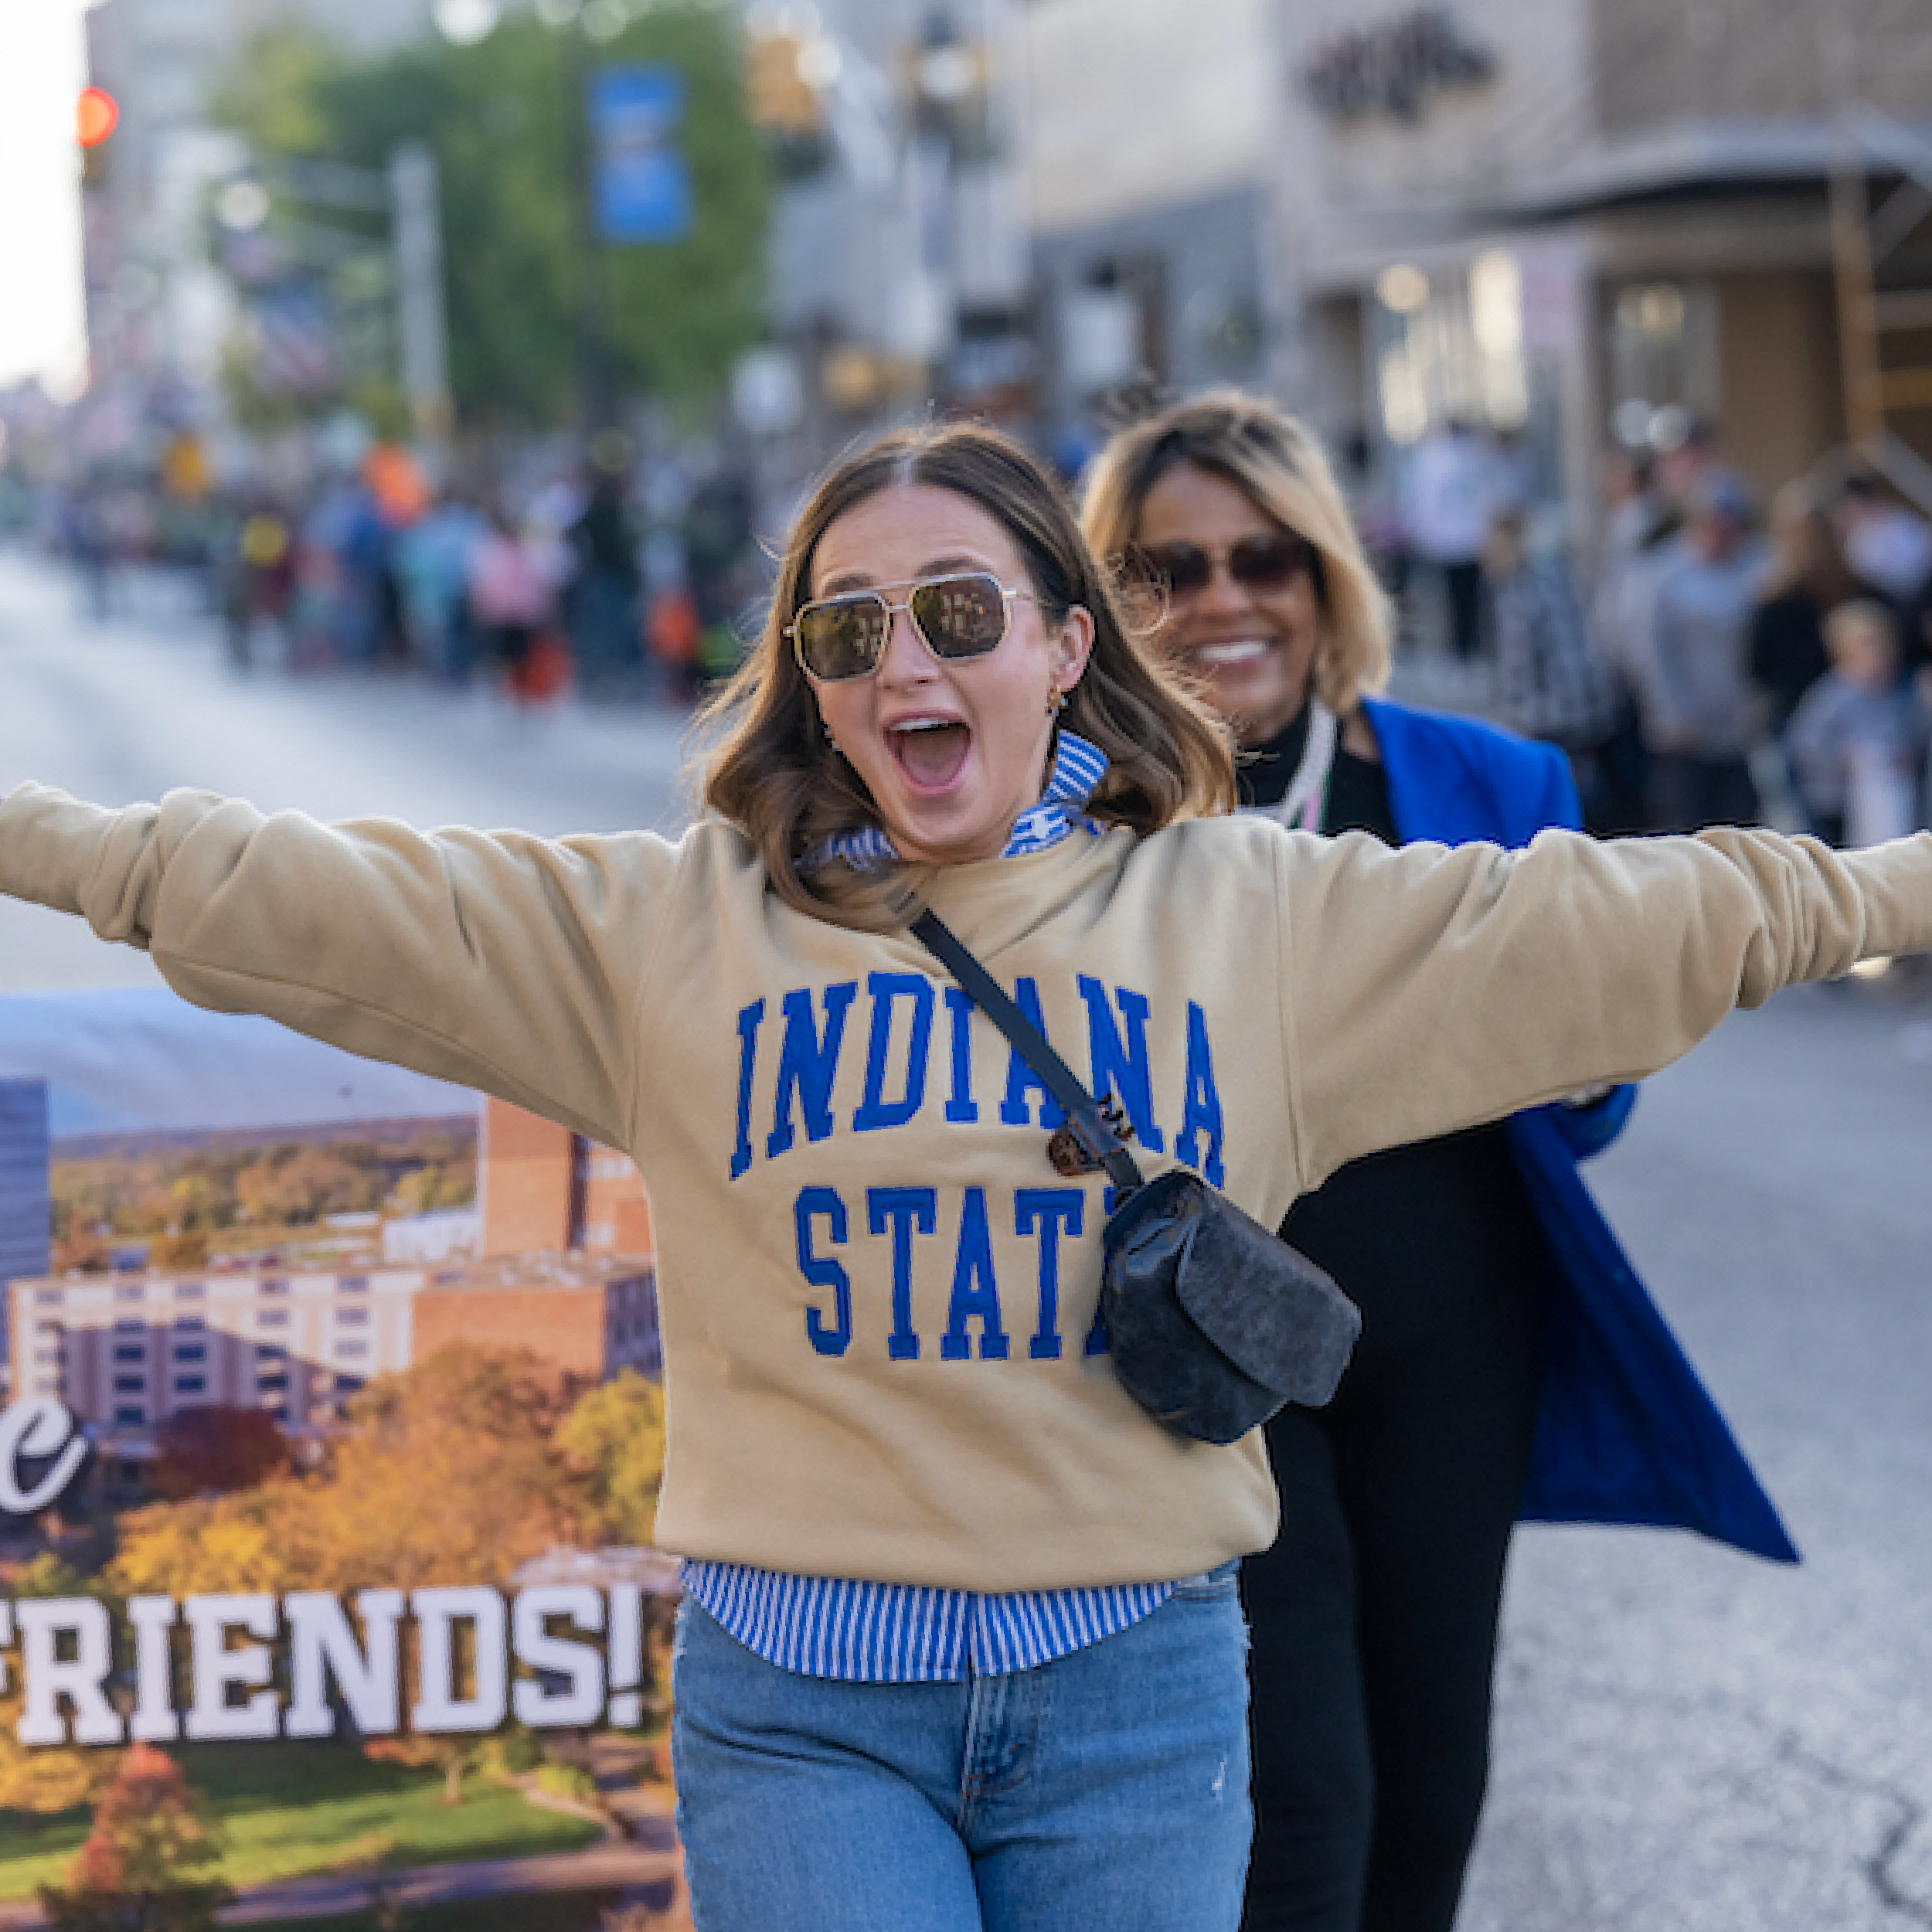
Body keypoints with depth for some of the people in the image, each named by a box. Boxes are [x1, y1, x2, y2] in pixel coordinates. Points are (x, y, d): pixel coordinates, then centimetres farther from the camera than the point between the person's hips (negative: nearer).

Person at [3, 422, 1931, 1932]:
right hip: (798, 1706, -1)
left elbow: (1642, 916, 9)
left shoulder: (1257, 914, 6)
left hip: (1137, 1691, 1)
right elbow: (310, 897, -1)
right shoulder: (675, 927, 3)